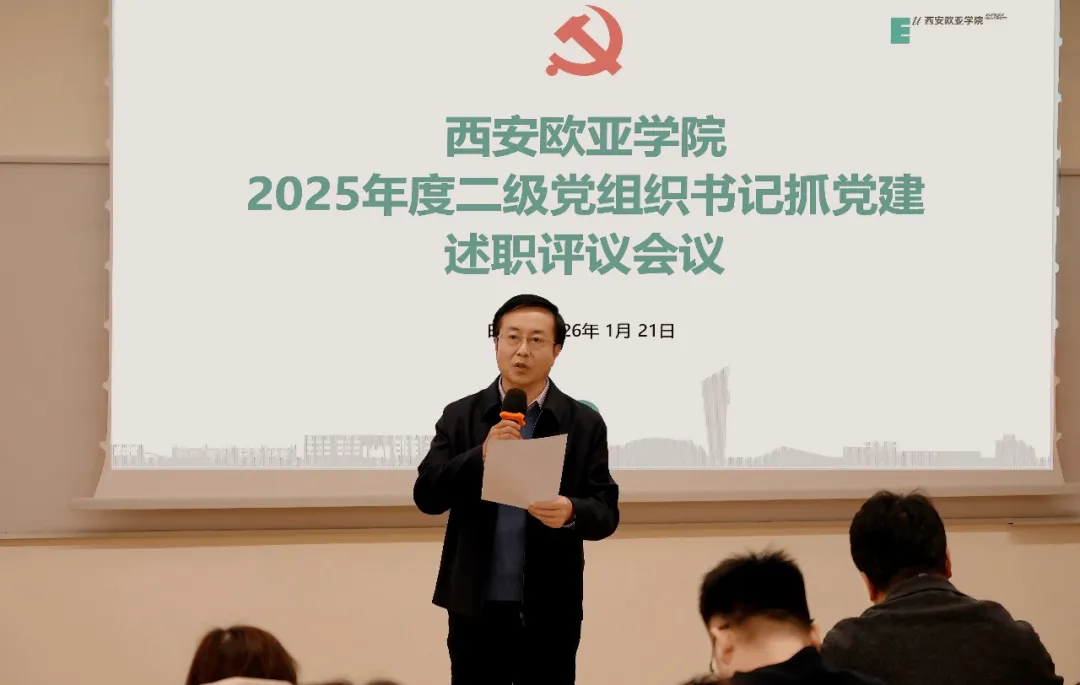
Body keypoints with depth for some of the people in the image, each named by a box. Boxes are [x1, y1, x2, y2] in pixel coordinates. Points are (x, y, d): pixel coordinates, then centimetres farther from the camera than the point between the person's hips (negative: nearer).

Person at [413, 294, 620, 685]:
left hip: (551, 612, -1)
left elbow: (606, 512, -2)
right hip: (475, 608, 1)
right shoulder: (459, 417, 4)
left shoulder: (584, 424, 2)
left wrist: (571, 512, -25)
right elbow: (426, 496, -4)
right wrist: (481, 456, -20)